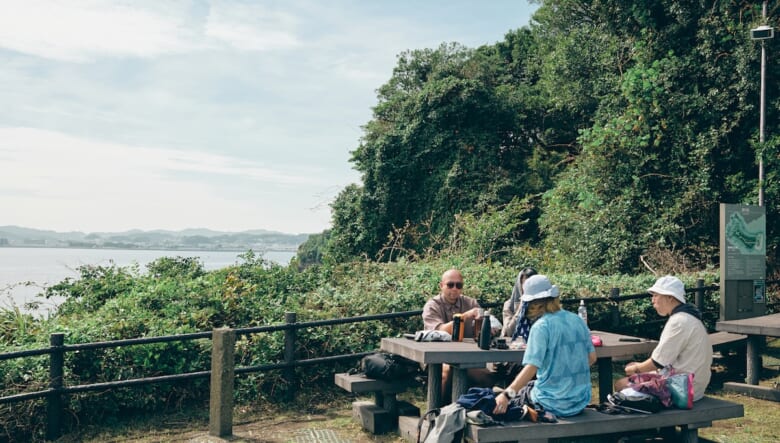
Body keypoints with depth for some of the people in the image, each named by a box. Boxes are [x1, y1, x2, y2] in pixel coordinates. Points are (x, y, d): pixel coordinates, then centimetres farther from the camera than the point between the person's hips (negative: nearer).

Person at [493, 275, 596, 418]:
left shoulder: (541, 326, -17)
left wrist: (507, 395, -30)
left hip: (554, 404, -6)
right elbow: (591, 358, 11)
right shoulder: (577, 320, 2)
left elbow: (531, 367, -26)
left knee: (520, 390, 23)